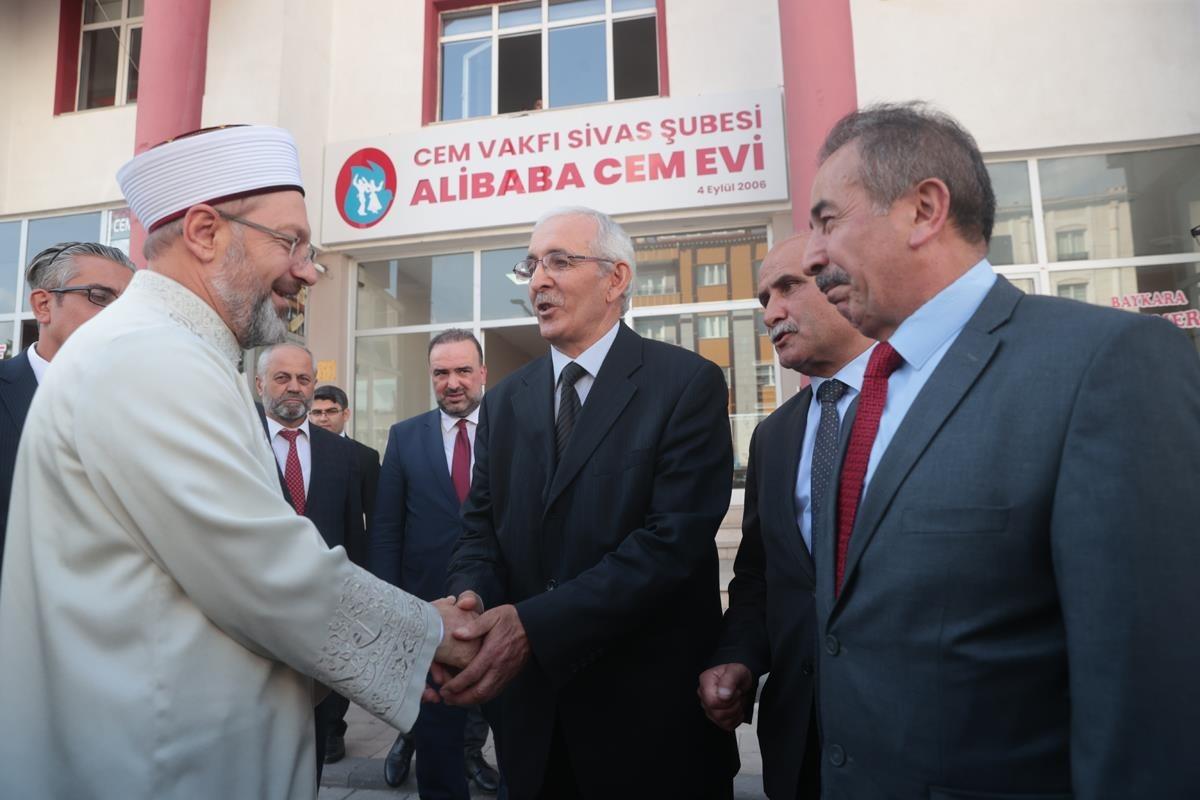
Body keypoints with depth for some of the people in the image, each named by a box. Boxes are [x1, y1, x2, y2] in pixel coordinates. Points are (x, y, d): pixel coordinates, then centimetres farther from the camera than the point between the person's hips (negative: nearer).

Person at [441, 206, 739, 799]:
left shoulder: (688, 384, -11)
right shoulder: (504, 401, 7)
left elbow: (675, 537, -19)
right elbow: (481, 527, 5)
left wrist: (536, 624, -26)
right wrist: (469, 598, -17)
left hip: (650, 712, -4)